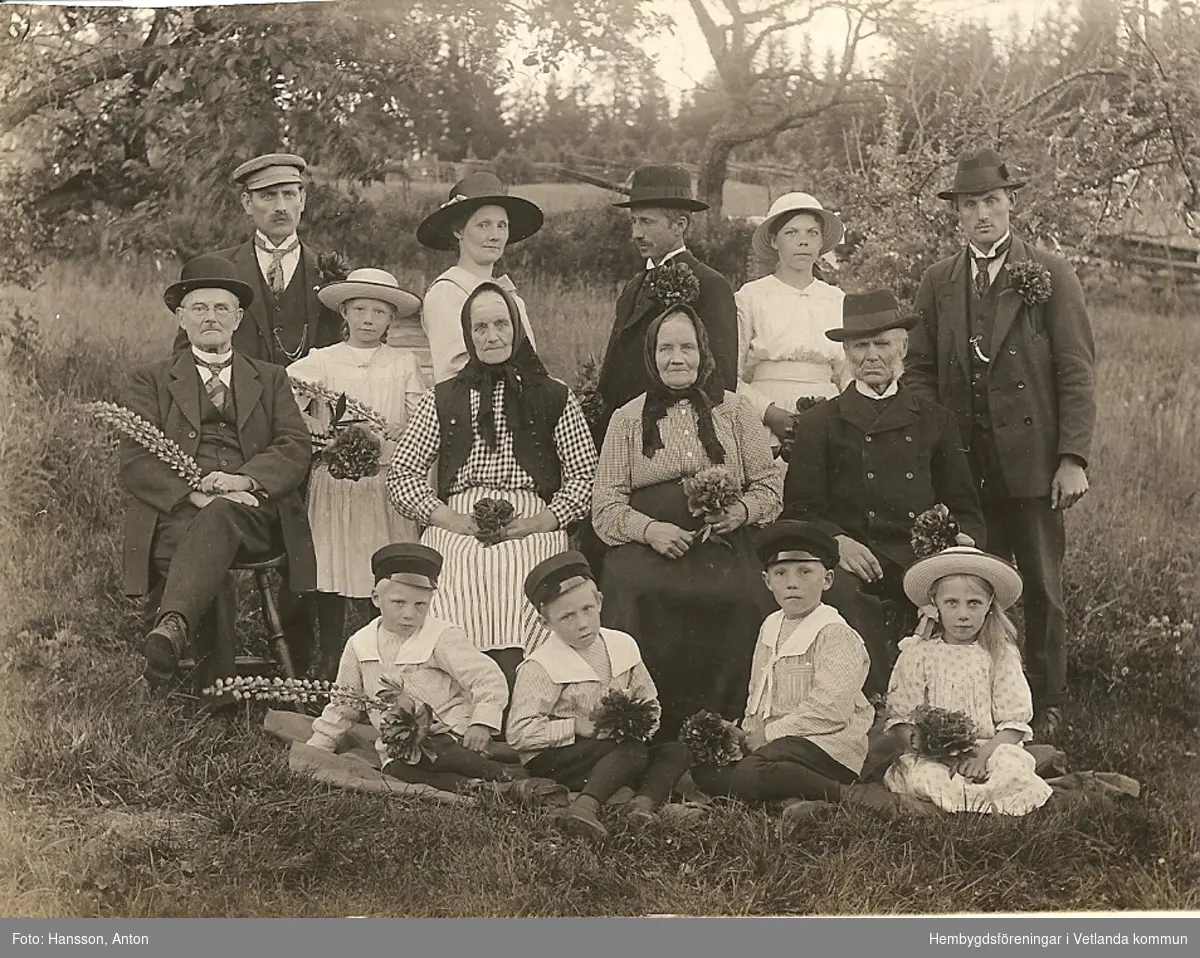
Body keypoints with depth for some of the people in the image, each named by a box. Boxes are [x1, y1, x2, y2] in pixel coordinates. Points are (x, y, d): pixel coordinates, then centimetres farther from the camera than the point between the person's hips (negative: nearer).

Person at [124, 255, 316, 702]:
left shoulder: (270, 380, 25)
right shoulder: (150, 381, 21)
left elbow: (296, 448, 8)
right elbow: (134, 461, 5)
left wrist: (244, 479, -14)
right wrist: (195, 493, -14)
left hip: (253, 511, 0)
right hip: (175, 515, 0)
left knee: (221, 517, -38)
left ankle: (172, 625, -58)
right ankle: (216, 695, -44)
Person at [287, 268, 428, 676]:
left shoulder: (404, 363, 11)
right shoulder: (321, 361, 7)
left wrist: (400, 429, -15)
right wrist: (311, 424, -18)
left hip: (387, 482, 1)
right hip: (333, 479, 0)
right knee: (331, 574, -1)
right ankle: (330, 667, 10)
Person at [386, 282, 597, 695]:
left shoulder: (554, 397, 18)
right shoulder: (443, 398, 21)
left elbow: (585, 476, 11)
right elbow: (402, 474, 15)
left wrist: (538, 522, -5)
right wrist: (447, 518, -2)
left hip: (532, 526, -1)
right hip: (456, 526, 1)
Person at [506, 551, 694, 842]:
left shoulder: (623, 645, 7)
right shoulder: (540, 666, -9)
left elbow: (650, 704, 17)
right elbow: (519, 733, -15)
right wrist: (577, 727, -19)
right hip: (551, 759, -7)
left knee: (677, 752, -13)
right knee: (634, 751, -31)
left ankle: (642, 803, -37)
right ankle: (585, 807, -50)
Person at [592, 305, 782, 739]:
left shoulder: (735, 410, 17)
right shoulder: (628, 418, 15)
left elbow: (769, 484, 15)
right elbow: (605, 506, 9)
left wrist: (741, 511, -6)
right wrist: (649, 529, -9)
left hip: (723, 555, 1)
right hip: (646, 554, 0)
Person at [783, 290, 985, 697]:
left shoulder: (935, 421, 22)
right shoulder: (818, 424, 15)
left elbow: (965, 510, 19)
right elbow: (798, 509, 7)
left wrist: (960, 541, -6)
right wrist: (836, 541, -15)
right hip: (854, 558, -2)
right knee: (841, 590, -37)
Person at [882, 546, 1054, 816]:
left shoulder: (1001, 654, 6)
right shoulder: (917, 654, 6)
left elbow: (1015, 721, 1)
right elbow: (899, 715, 2)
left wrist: (983, 755, -17)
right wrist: (923, 746, -19)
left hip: (990, 750, 0)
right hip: (933, 755, 0)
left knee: (1014, 768, -32)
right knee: (919, 774, -33)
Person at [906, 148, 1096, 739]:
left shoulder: (1051, 276, 2)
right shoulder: (938, 282, 11)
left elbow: (1076, 373, -2)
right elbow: (920, 372, 12)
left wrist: (1073, 458, -10)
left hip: (1032, 462, -2)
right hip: (962, 463, 2)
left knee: (1041, 590, 4)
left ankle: (1045, 710, 14)